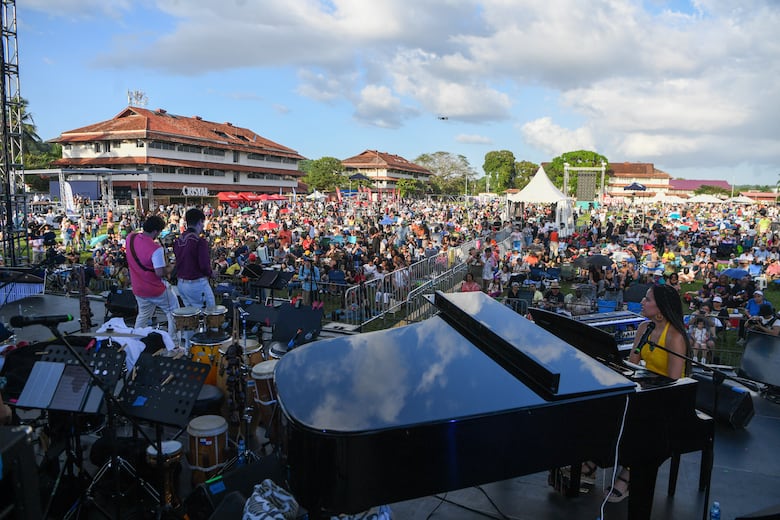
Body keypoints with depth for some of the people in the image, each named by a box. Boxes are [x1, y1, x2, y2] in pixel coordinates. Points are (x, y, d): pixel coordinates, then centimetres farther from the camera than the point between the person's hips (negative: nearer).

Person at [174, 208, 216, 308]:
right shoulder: (200, 241, -18)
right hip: (197, 285, -8)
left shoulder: (178, 240, 6)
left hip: (181, 284, 8)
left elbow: (178, 262, 12)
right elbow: (204, 265, -21)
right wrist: (211, 273, -3)